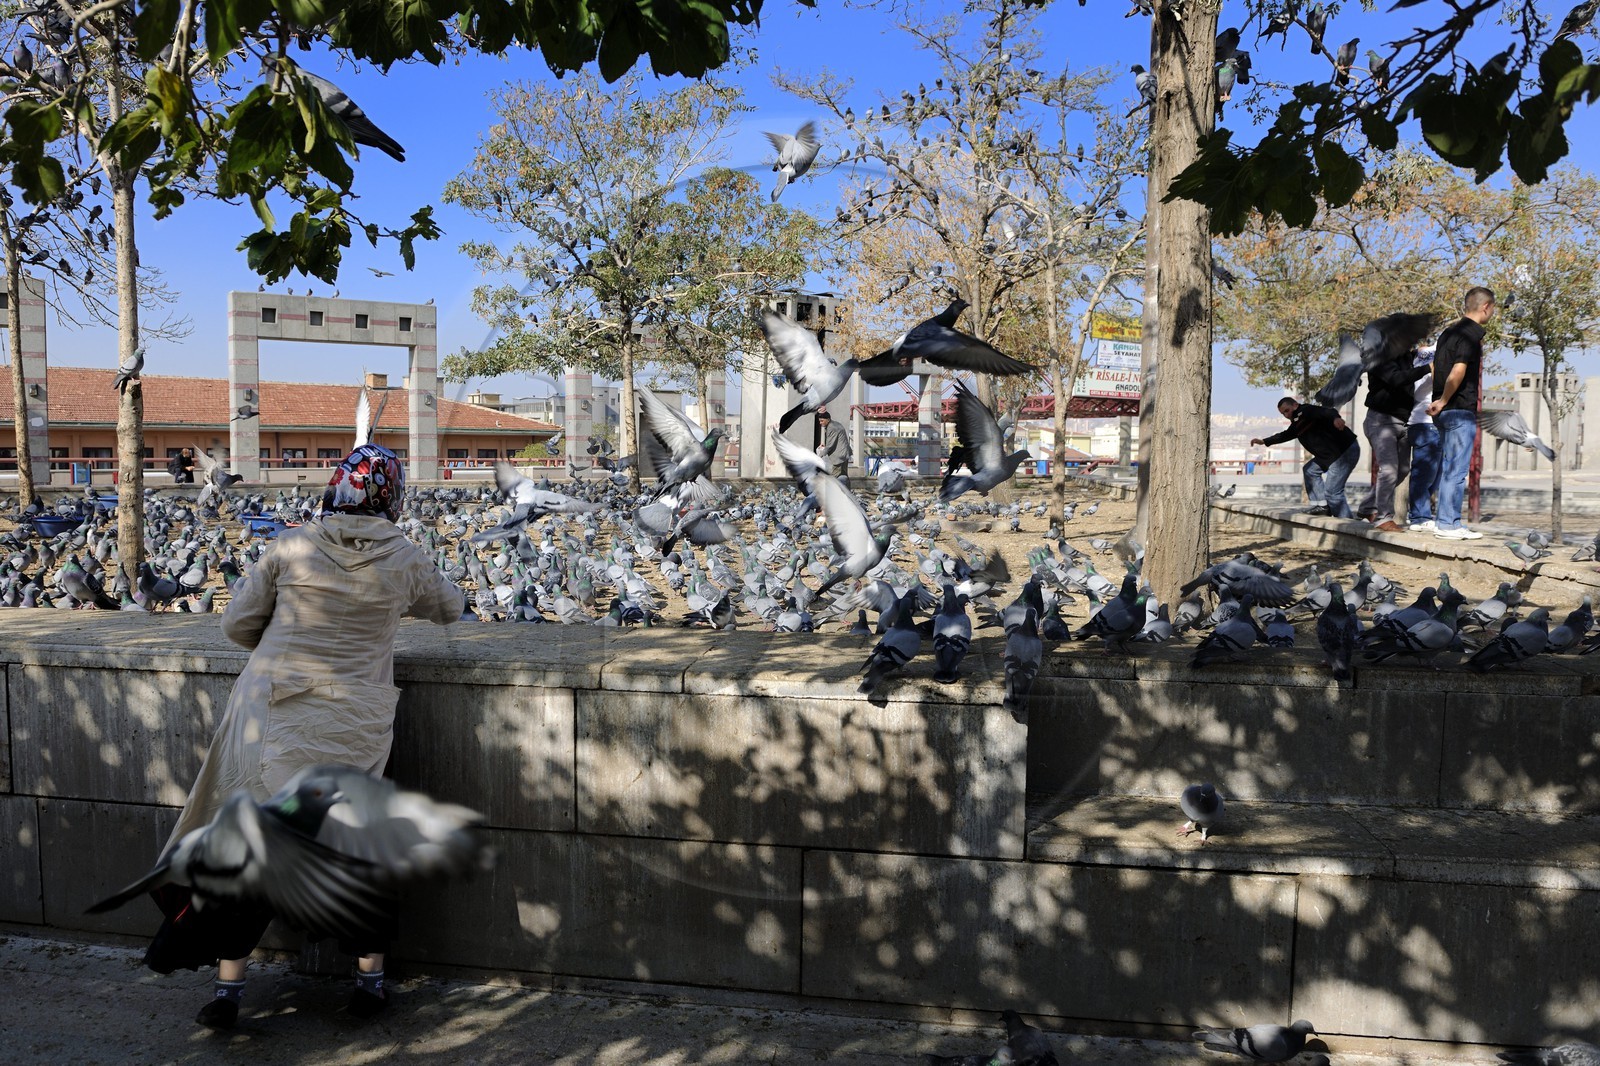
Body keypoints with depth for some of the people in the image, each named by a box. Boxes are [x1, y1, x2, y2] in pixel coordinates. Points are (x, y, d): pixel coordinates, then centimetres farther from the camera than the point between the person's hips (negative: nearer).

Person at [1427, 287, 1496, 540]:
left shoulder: (1449, 332, 16)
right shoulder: (1472, 334, -11)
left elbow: (1436, 368, 20)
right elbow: (1458, 371, -23)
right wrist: (1443, 401, -15)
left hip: (1445, 411, 9)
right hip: (1461, 410, -9)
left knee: (1447, 467, 13)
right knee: (1456, 469, -7)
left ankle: (1445, 521, 17)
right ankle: (1448, 524, -6)